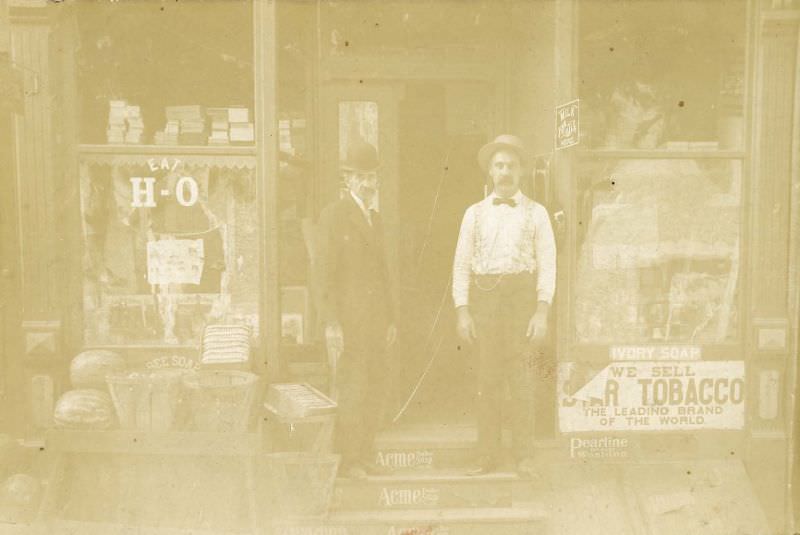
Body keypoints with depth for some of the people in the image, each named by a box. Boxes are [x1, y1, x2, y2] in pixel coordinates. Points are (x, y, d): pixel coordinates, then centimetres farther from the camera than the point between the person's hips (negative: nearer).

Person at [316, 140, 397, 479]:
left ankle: (363, 456, 17)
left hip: (376, 318, 7)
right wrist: (331, 322, -16)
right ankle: (348, 458, 5)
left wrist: (390, 318, 18)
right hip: (349, 317, -7)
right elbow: (325, 272, -10)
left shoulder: (375, 218, 18)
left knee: (374, 388, 8)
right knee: (352, 389, -5)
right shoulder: (334, 216, -6)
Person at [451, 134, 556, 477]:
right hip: (483, 297, 2)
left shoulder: (536, 213, 7)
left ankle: (524, 456, 8)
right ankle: (487, 454, 10)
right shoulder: (475, 213, 12)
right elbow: (462, 264, 8)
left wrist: (542, 311, -9)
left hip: (522, 296, -1)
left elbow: (547, 265, 2)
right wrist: (461, 311, -2)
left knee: (522, 378, -1)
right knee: (487, 377, 3)